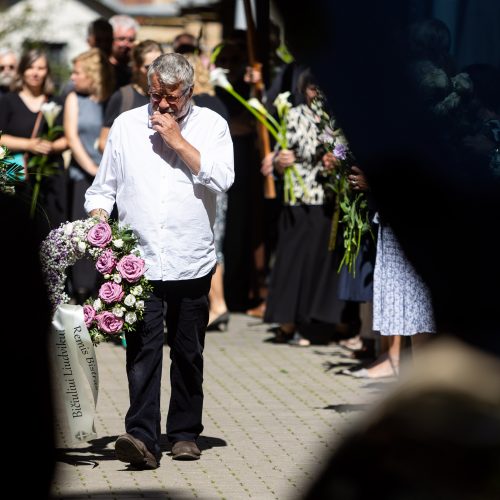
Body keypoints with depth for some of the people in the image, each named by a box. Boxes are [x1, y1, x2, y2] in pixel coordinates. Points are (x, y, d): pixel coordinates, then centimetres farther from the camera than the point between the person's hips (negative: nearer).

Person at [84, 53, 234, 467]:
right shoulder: (126, 125, 8)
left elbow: (222, 179, -12)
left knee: (188, 352, 8)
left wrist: (178, 141, -11)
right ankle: (142, 438, -17)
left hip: (192, 262, 0)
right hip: (138, 261, 0)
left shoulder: (211, 125, 3)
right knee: (142, 349, -10)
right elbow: (103, 188, 13)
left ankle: (185, 433, 20)